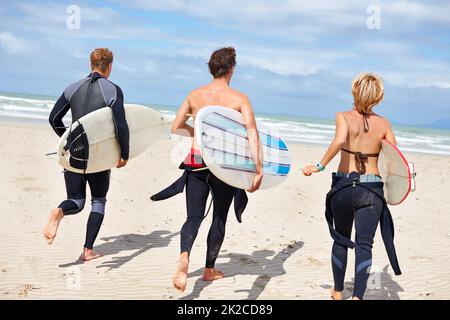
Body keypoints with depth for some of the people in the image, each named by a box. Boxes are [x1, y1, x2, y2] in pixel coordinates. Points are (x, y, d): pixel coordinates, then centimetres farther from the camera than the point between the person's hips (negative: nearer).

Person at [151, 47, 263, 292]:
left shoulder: (194, 95, 6)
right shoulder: (239, 98, -4)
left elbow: (176, 128, 12)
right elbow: (252, 133, -16)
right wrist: (258, 170, -19)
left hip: (196, 163, 2)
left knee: (194, 217, 5)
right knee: (219, 218, 16)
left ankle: (184, 257, -24)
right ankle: (210, 269, 27)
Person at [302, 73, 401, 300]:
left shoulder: (344, 117, -6)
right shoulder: (383, 124, 1)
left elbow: (339, 140, -27)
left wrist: (319, 166, -22)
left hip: (343, 187, 0)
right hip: (372, 189, 0)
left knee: (341, 240, 18)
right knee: (364, 245, 3)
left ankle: (338, 292, 33)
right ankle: (357, 296, -12)